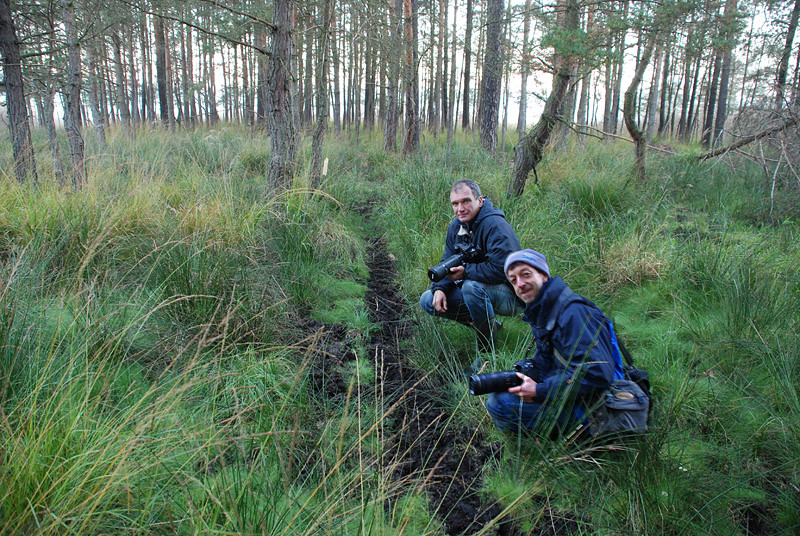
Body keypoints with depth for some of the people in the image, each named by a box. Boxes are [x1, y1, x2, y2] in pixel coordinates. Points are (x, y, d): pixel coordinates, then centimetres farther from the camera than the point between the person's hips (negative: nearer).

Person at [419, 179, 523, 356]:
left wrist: (465, 271, -27)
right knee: (427, 301, 1)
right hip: (476, 290, 9)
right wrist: (439, 288, -12)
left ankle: (488, 348, -17)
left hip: (511, 295, -8)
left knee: (471, 286, -38)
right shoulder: (456, 225, 3)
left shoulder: (495, 225, -23)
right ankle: (491, 324, 7)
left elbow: (501, 269, -32)